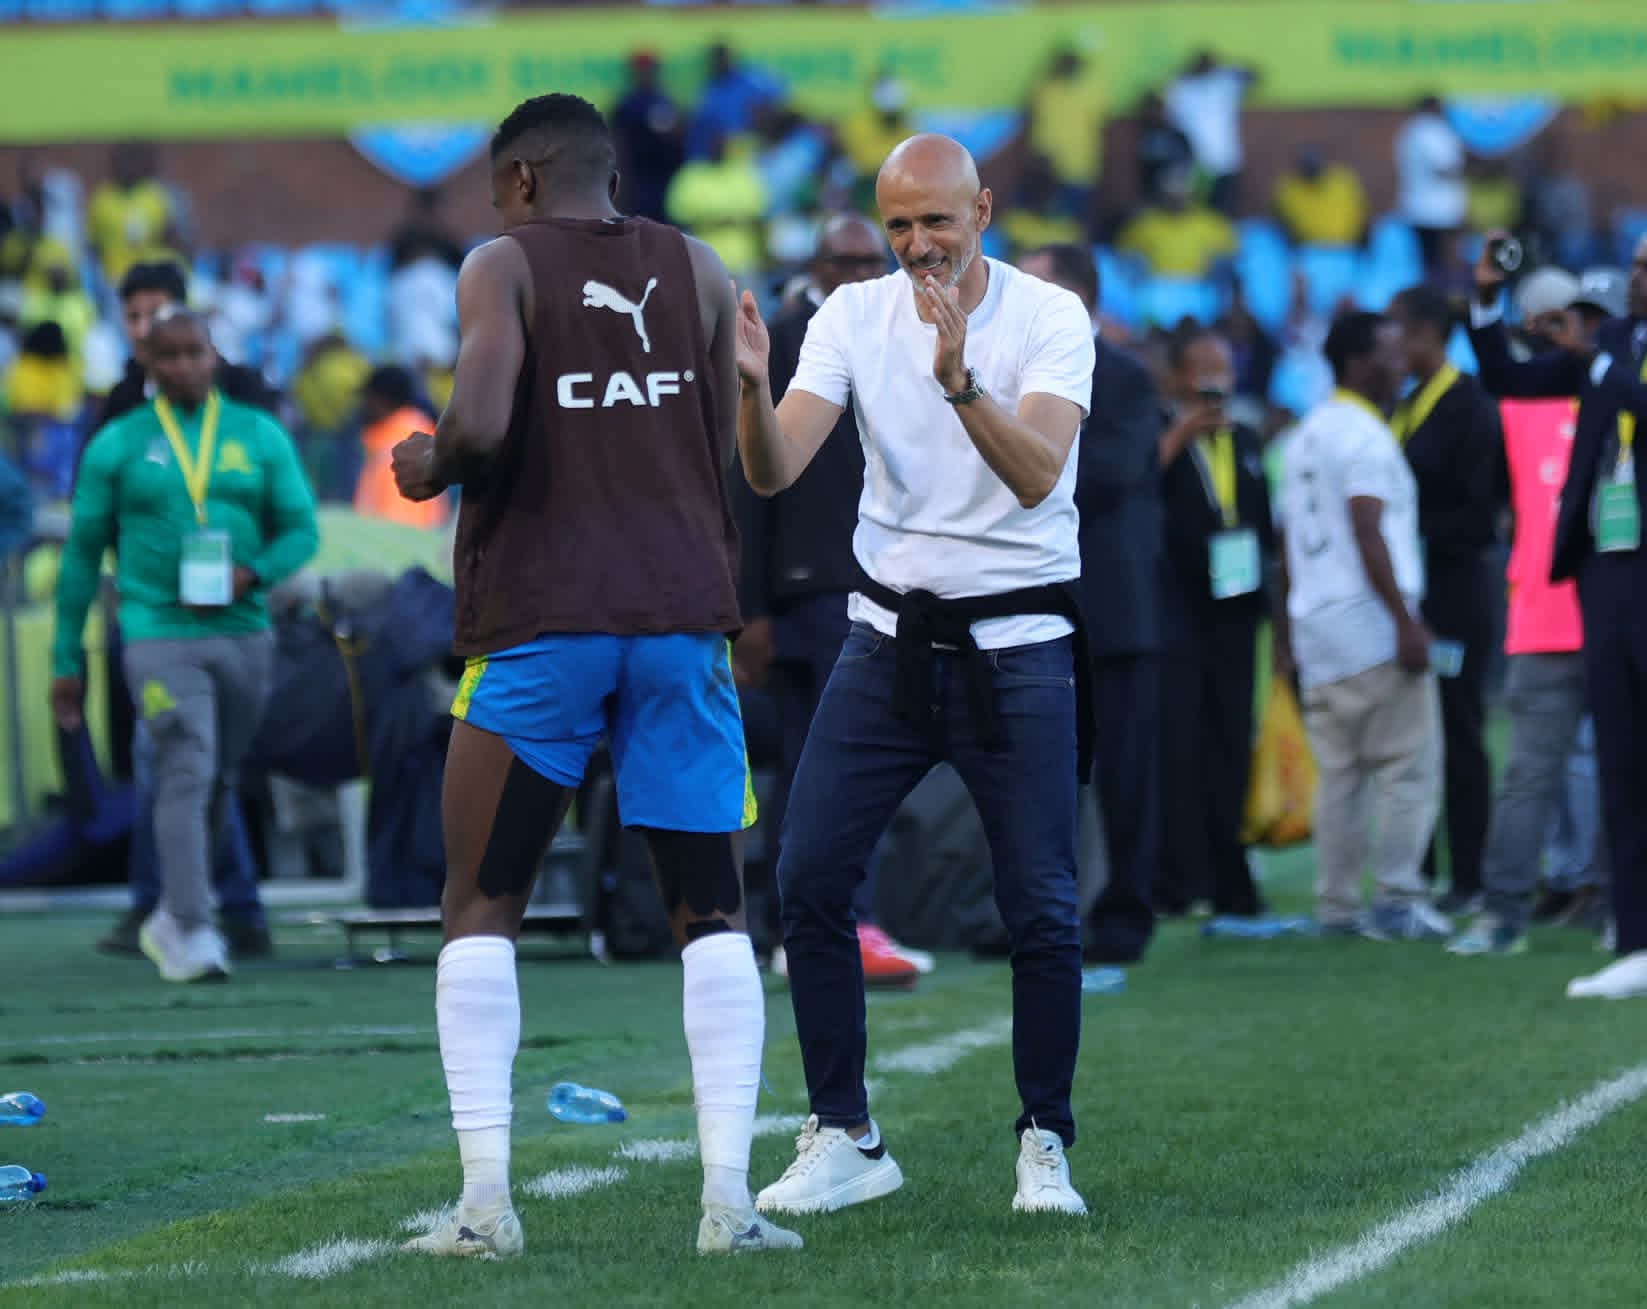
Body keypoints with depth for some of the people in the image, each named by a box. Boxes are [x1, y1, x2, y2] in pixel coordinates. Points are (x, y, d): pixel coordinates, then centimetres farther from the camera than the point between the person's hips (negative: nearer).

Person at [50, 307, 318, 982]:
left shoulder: (261, 437, 9)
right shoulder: (117, 446, 4)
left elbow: (301, 530, 6)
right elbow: (82, 555, 8)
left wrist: (254, 574, -15)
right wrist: (67, 661, 7)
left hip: (243, 632, 3)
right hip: (159, 634, -3)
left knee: (216, 782, 11)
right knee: (185, 773, -16)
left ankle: (169, 919, 28)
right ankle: (191, 936, -17)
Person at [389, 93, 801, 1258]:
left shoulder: (504, 268, -2)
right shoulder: (697, 270, 11)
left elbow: (479, 433, -17)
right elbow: (724, 459, 12)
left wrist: (427, 469, 4)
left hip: (540, 622, -3)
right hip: (681, 615, 3)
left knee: (483, 907, 8)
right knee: (712, 911, 8)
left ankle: (485, 1198, -2)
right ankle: (729, 1197, -3)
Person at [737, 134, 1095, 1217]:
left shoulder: (1051, 318, -9)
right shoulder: (853, 317, 0)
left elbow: (1036, 476, -24)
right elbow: (776, 474, -10)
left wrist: (959, 380, -39)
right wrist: (753, 386, -30)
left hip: (1018, 648, -3)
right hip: (891, 638, 3)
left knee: (1043, 911, -6)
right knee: (811, 878, -6)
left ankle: (1045, 1146, 10)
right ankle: (844, 1139, 4)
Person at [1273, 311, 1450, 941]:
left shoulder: (1305, 435, 17)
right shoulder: (1364, 435, -11)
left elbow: (1288, 540, 19)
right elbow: (1368, 536, -19)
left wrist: (1285, 632, 23)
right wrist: (1406, 622, -21)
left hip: (1315, 624, 9)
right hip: (1371, 622, -9)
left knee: (1339, 771, 10)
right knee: (1409, 766, -5)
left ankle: (1336, 906, 9)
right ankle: (1398, 901, -8)